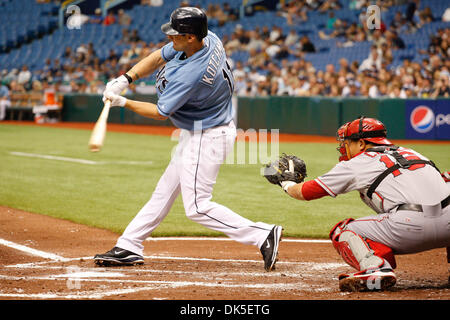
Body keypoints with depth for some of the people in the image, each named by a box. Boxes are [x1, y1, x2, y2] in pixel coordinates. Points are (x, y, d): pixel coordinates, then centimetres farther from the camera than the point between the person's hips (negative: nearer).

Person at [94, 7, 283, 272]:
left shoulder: (191, 73, -33)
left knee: (197, 206, -7)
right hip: (195, 133, 10)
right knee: (165, 190, 16)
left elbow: (160, 113, -19)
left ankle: (263, 235, -6)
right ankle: (128, 248, 25)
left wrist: (123, 102, -9)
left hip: (207, 138, -10)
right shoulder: (208, 39, -7)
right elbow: (158, 58, 7)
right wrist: (126, 79, -4)